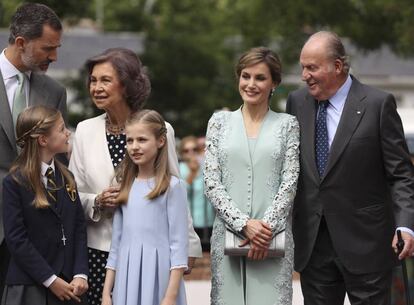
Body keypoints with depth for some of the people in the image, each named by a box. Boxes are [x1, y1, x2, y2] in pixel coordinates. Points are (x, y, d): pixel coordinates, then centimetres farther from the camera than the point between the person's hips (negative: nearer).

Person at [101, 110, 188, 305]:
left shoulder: (173, 186, -2)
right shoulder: (126, 188, 13)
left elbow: (179, 243, -6)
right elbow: (116, 245, 15)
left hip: (158, 280, -5)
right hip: (127, 280, 5)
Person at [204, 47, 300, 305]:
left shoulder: (287, 124, 8)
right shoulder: (220, 122, 10)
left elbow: (289, 182, 1)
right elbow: (211, 181, 3)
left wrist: (267, 226, -12)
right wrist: (244, 223, -10)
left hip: (272, 235, -1)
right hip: (228, 233, 1)